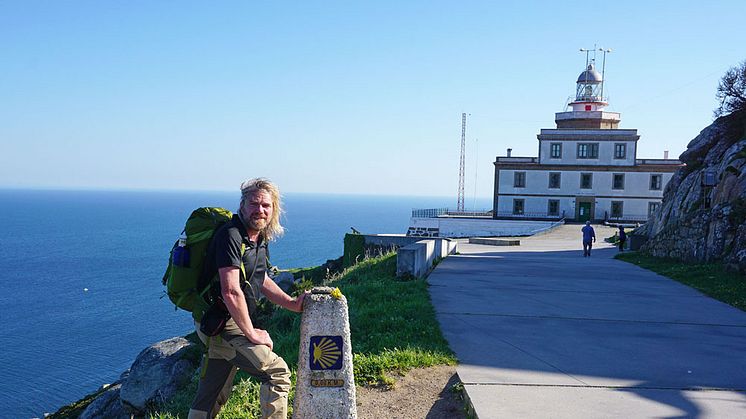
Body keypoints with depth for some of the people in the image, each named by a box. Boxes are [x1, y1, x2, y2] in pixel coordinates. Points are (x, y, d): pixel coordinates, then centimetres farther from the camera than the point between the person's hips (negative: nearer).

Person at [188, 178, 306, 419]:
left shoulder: (259, 238, 10)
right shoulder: (231, 236, -20)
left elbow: (261, 280, 25)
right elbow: (231, 292, -26)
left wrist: (293, 304, 16)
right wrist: (252, 334, -19)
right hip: (222, 324, -10)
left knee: (213, 396, 16)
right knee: (277, 373, -7)